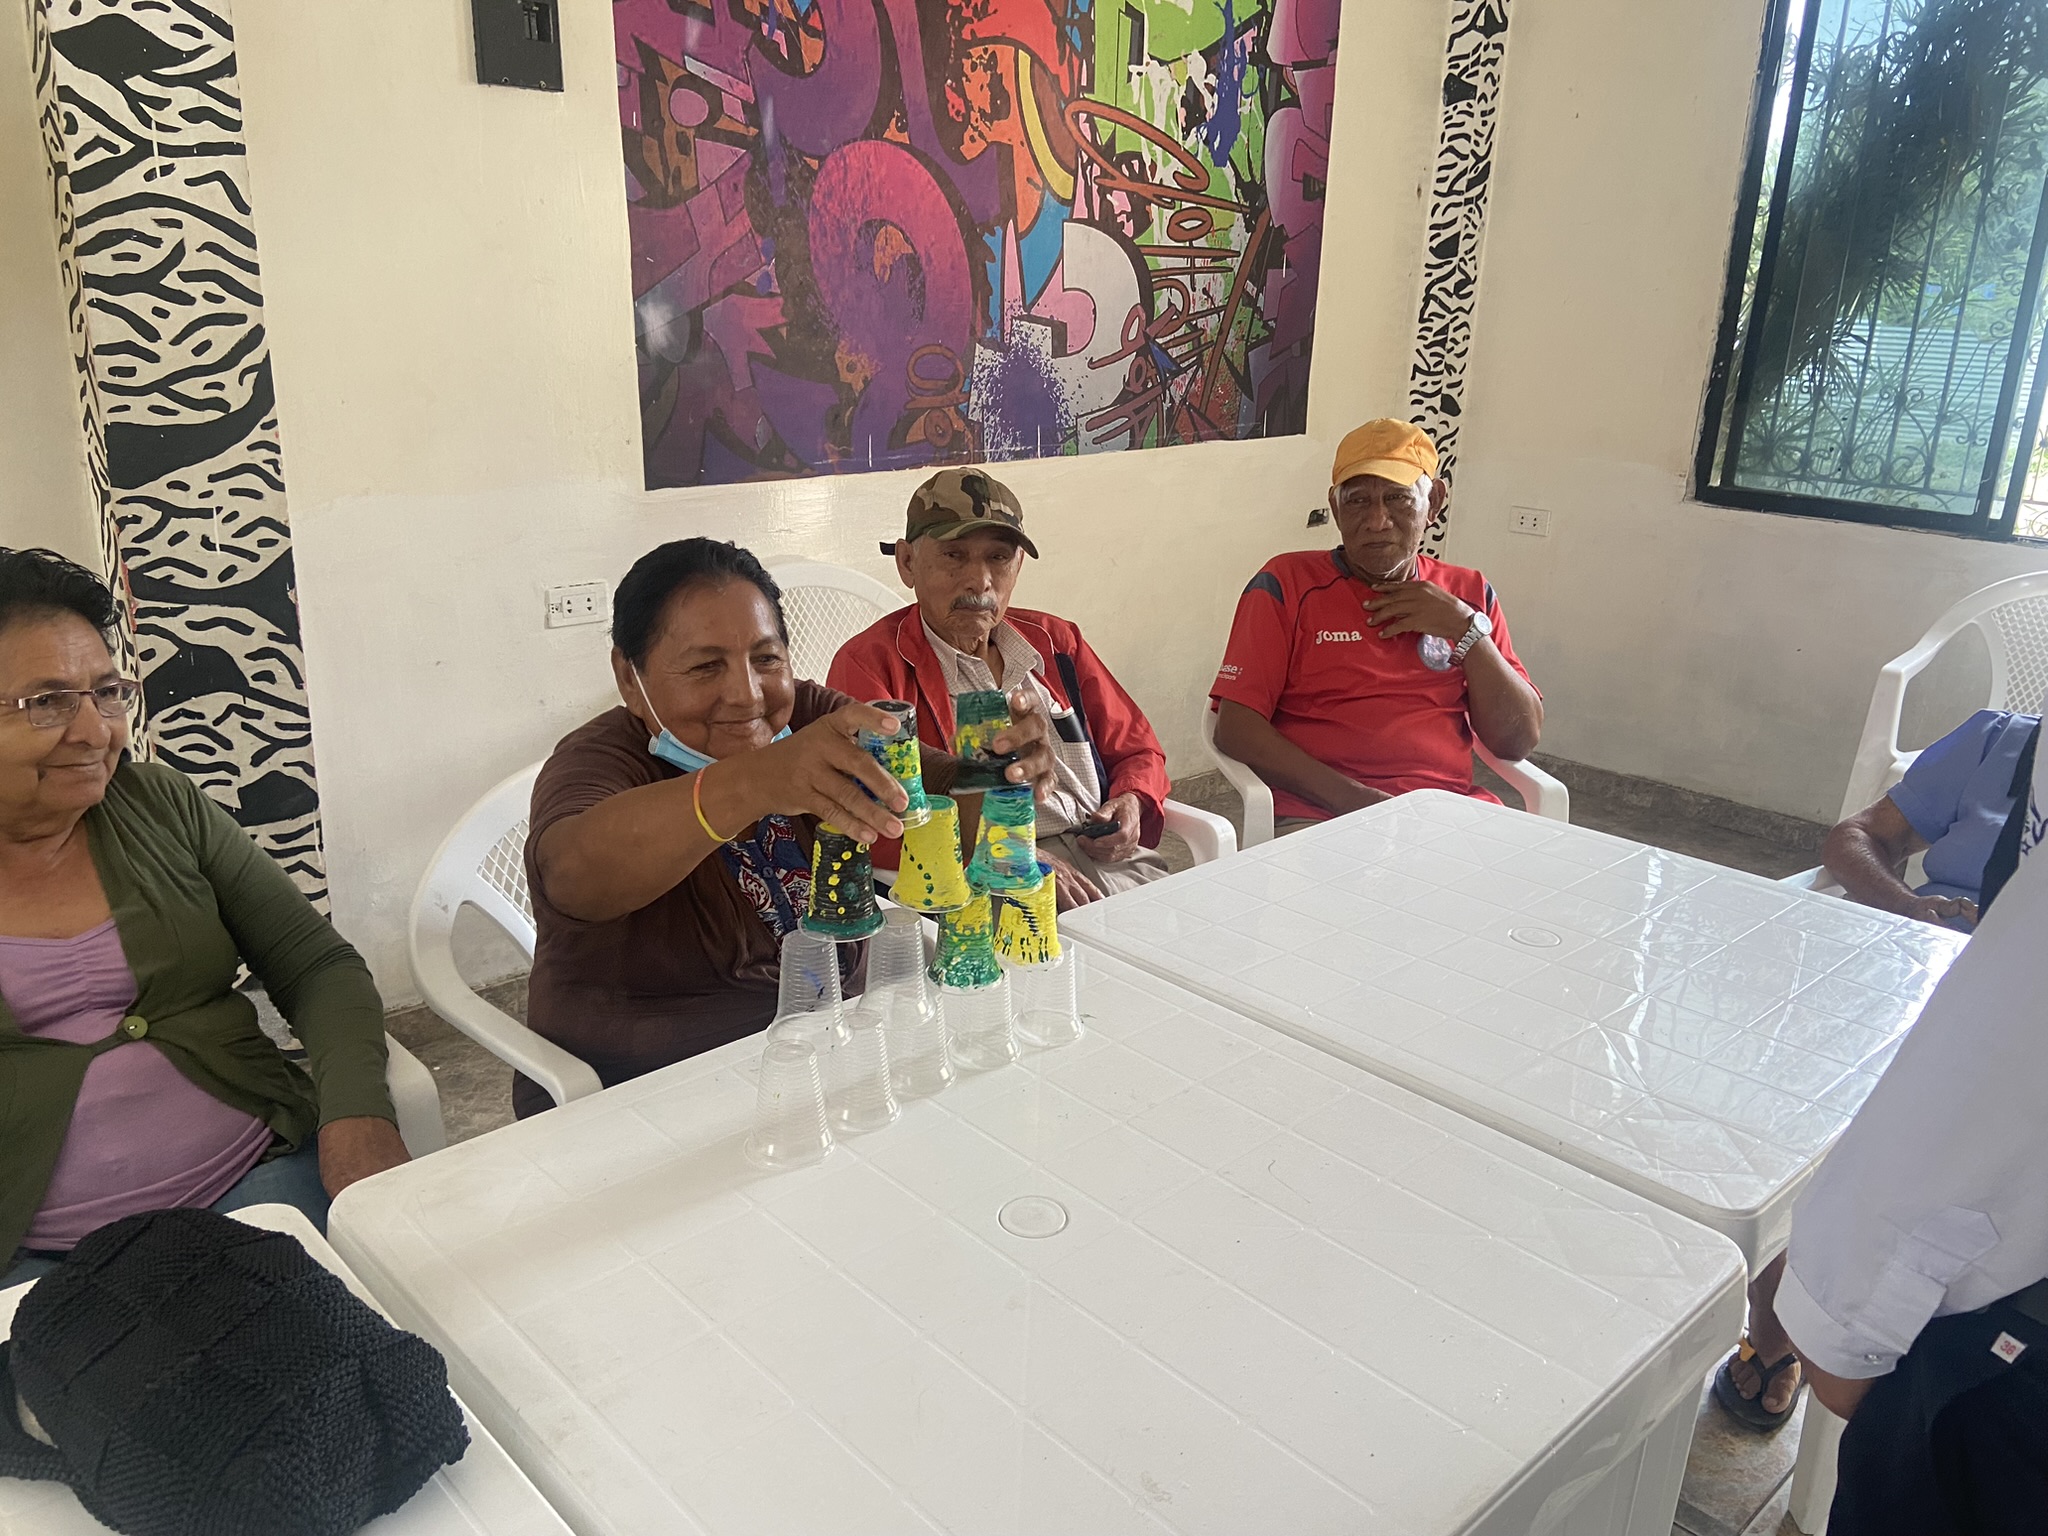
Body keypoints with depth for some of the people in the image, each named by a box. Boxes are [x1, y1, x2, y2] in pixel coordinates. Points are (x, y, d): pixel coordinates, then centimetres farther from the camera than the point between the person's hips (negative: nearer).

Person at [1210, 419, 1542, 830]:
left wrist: (1466, 629, 0)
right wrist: (1350, 797, -14)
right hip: (1319, 815, -2)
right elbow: (1235, 727, -4)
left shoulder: (1469, 594, 17)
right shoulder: (1288, 584, 5)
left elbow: (1519, 741, 11)